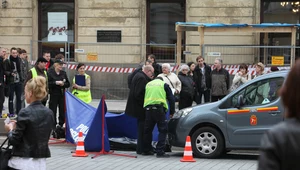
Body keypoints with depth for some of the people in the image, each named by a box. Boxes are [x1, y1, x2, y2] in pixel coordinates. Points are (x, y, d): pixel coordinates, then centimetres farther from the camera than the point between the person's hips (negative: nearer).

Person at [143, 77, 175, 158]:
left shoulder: (148, 84, 24)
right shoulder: (164, 84, 12)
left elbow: (144, 97, 29)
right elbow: (171, 99, 9)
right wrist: (172, 112, 13)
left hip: (148, 108, 4)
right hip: (159, 108, -4)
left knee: (148, 130, 15)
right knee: (163, 130, -3)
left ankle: (146, 150, 22)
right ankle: (160, 151, -13)